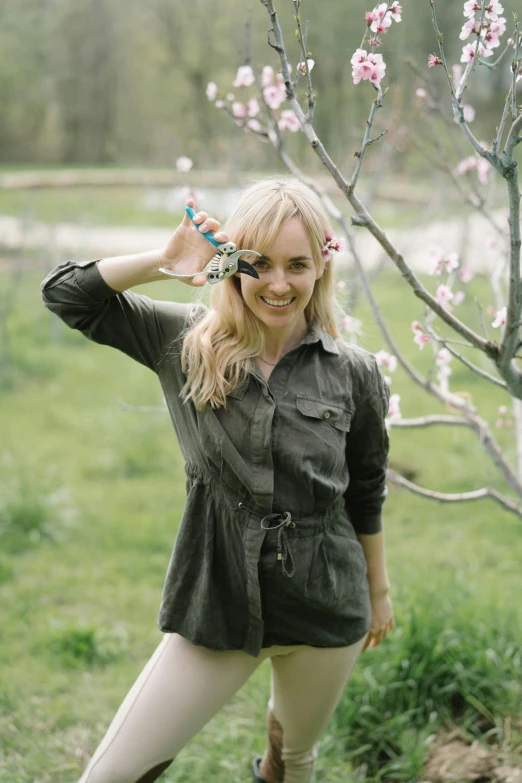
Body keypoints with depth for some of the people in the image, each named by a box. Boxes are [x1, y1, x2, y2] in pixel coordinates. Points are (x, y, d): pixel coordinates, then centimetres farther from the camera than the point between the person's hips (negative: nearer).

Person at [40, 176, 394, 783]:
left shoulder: (354, 374, -5)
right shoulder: (190, 343, -5)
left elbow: (366, 492, 8)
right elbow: (66, 294, -8)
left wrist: (378, 590, 17)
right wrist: (166, 261, -19)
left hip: (324, 612, 1)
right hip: (216, 607, 0)